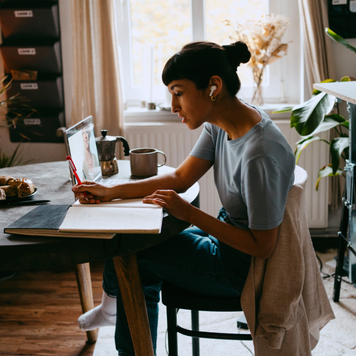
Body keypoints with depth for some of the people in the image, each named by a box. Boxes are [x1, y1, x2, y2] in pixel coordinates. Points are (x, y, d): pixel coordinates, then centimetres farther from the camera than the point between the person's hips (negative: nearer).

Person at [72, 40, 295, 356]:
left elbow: (262, 246, -26)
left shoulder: (261, 154, -32)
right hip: (229, 233, 8)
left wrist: (189, 213, -25)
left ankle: (113, 302, 29)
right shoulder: (221, 124, -4)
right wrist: (111, 192, -4)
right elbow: (180, 178, 4)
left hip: (242, 267, -8)